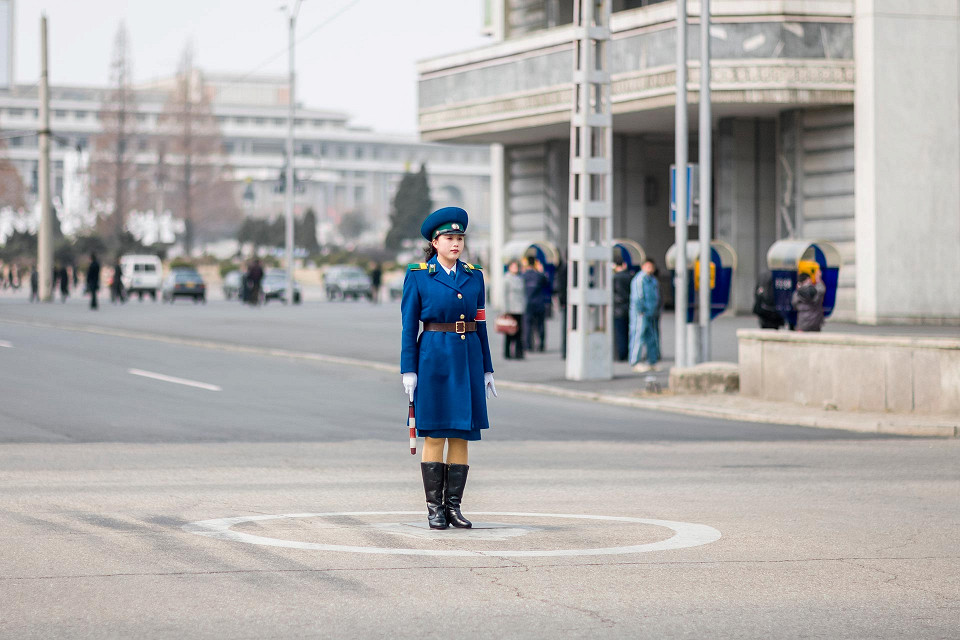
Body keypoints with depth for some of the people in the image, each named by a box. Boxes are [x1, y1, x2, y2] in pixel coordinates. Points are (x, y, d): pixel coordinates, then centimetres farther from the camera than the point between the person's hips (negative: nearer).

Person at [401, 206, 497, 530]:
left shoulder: (474, 276, 9)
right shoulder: (417, 276, -1)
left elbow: (480, 324, 12)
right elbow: (409, 326, -2)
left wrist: (487, 370, 9)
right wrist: (408, 371, -8)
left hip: (468, 360, 4)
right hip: (434, 360, -4)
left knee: (462, 434, 3)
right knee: (435, 434, -2)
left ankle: (454, 506, 9)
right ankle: (434, 507, 4)